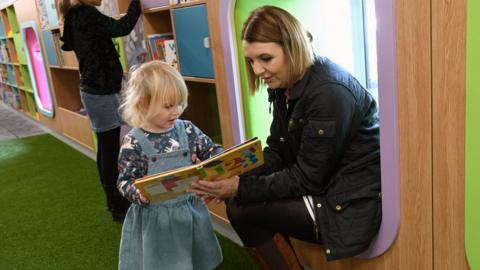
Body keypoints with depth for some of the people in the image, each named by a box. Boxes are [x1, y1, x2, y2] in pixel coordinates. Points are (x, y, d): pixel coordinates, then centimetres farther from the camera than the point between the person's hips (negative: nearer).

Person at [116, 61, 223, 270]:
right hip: (155, 218, -4)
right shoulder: (133, 143, -13)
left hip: (190, 210, 4)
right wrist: (139, 194, -29)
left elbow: (212, 152, 5)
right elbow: (124, 182, -9)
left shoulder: (187, 130, -3)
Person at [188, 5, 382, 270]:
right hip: (322, 185, 8)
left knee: (242, 209, -12)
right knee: (237, 202, 2)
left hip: (352, 201, -8)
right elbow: (276, 152, 3)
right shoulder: (283, 84, 2)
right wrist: (233, 177, -13)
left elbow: (308, 178, -22)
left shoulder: (328, 91, -24)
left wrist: (241, 188, -23)